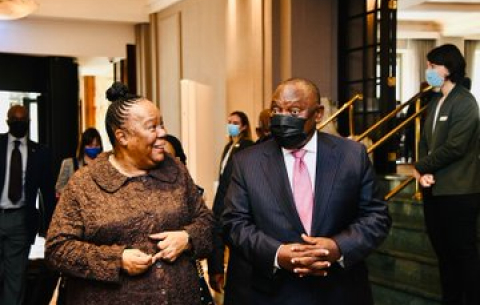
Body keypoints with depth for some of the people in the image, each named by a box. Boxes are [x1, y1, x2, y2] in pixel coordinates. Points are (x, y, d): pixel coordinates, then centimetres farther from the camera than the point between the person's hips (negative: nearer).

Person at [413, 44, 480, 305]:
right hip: (433, 189, 8)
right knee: (443, 250, 15)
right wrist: (423, 174, -7)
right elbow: (424, 141, 11)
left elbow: (455, 147, -19)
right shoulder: (434, 103, 14)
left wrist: (420, 167, -9)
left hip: (458, 192, -8)